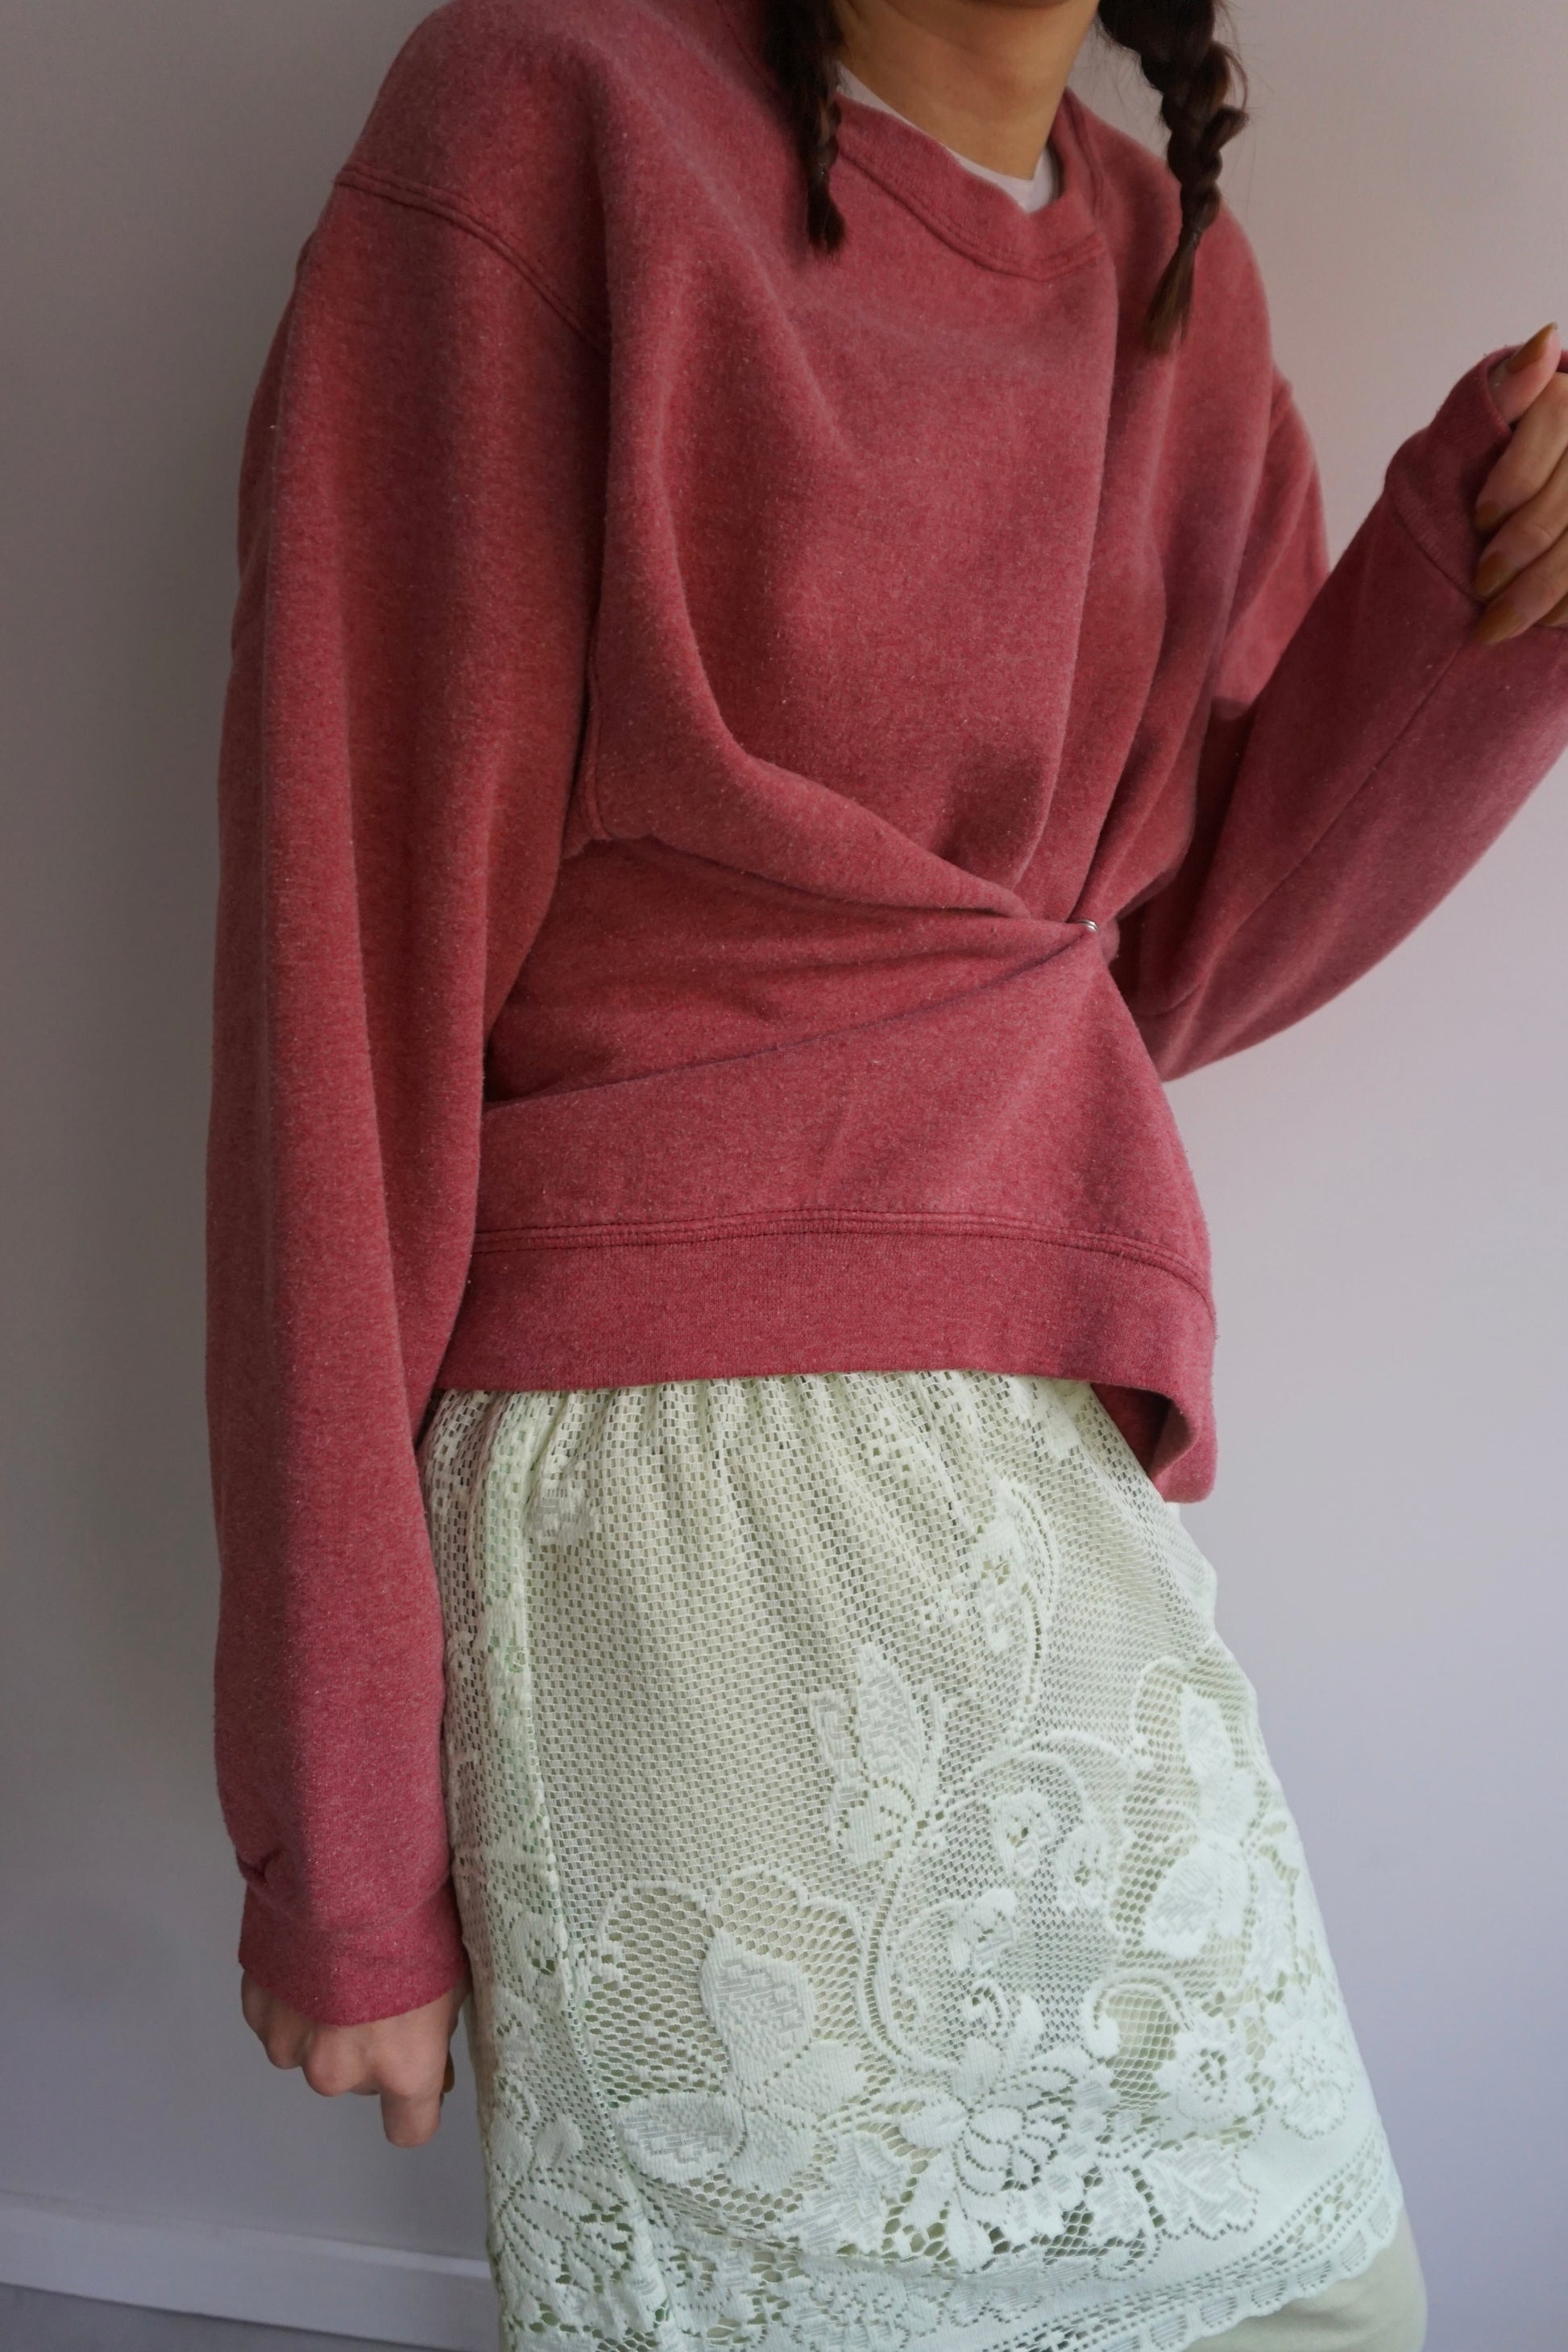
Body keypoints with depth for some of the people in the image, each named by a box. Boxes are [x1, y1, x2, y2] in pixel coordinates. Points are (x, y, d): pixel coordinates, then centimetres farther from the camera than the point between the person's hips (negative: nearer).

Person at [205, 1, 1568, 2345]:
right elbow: (346, 995, -12)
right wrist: (336, 1835, -9)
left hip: (1046, 1448, 7)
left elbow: (1169, 957, 12)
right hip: (663, 1490, -6)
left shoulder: (1170, 268, 11)